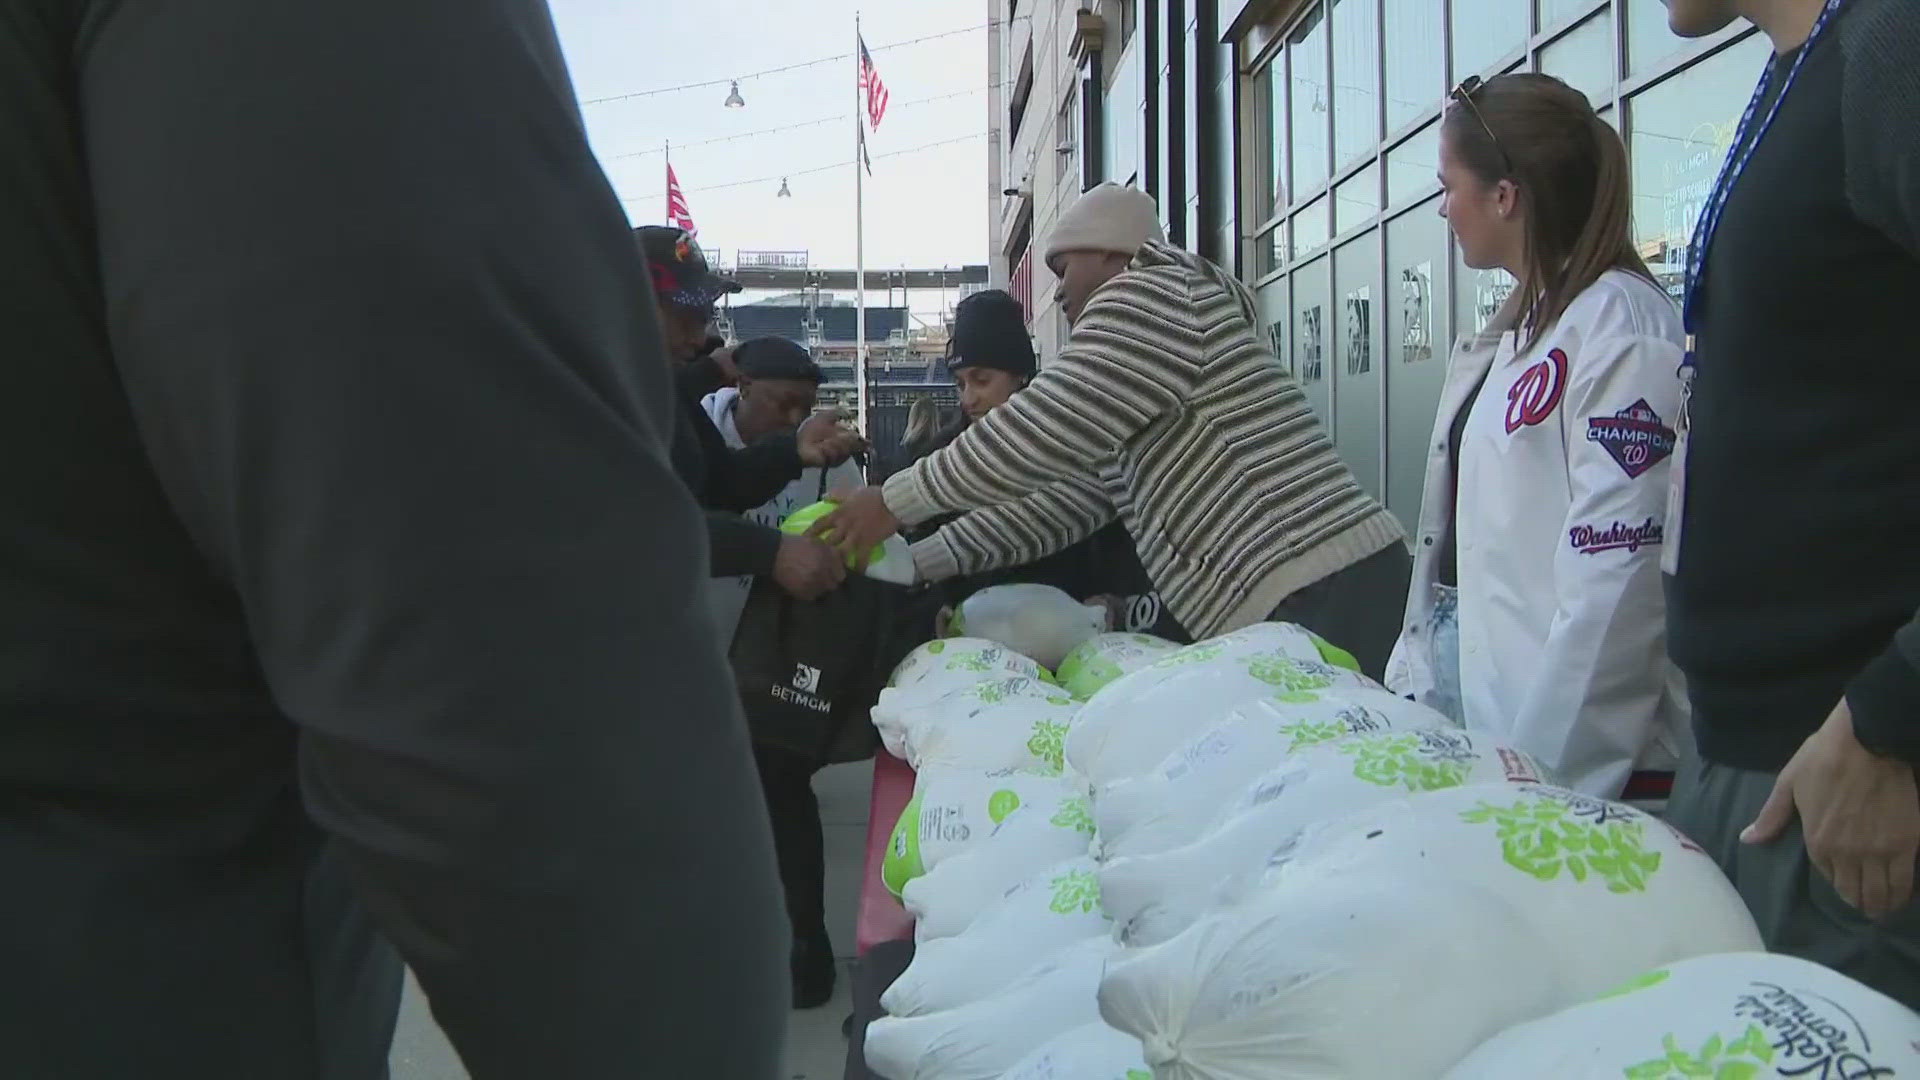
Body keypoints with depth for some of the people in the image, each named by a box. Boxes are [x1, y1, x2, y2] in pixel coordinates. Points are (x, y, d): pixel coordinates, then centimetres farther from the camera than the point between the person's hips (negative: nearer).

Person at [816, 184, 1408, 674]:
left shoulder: (1150, 293, -4)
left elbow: (1044, 431, -14)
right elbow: (1065, 496, 24)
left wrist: (893, 502, -4)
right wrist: (918, 563, 18)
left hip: (1315, 600, -10)